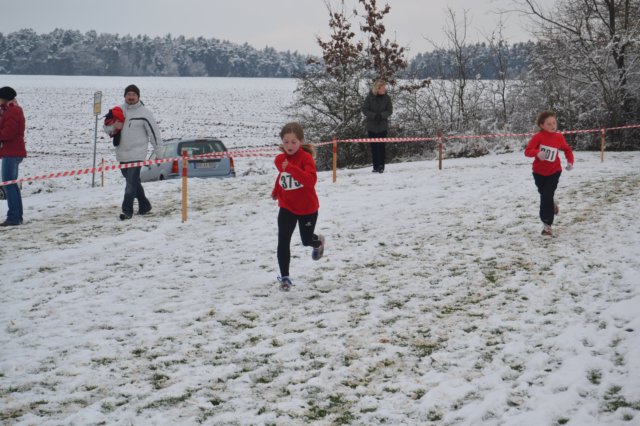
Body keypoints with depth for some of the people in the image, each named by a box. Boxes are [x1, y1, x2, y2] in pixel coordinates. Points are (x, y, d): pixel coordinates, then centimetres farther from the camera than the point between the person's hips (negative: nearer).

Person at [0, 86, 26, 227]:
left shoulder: (12, 112, -15)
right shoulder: (14, 110, 18)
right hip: (14, 151, 11)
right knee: (12, 184, 15)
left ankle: (13, 217, -10)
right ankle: (17, 216, 19)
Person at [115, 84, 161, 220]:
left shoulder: (144, 113, -7)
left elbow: (154, 132, -4)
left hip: (136, 154, -6)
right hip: (122, 154, 6)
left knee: (131, 182, -11)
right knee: (133, 182, 15)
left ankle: (127, 210, -9)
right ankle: (144, 205, 27)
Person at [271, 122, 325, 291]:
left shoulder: (306, 158, -20)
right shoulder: (279, 160, -3)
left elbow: (311, 180, -38)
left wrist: (291, 168, -45)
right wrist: (276, 191, 20)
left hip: (308, 208, -3)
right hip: (287, 208, 3)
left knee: (306, 240, 16)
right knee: (283, 242, -11)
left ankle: (318, 242, 54)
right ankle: (284, 277, -3)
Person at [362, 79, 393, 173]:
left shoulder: (386, 97, -1)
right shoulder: (370, 97, -4)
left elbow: (390, 110, -1)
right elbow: (364, 109, -5)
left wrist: (381, 115, -18)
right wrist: (373, 115, -19)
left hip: (382, 126, 0)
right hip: (371, 126, 1)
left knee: (381, 146, -6)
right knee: (373, 147, 4)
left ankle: (381, 166, -1)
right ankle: (376, 166, 11)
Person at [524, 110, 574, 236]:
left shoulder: (559, 137, -7)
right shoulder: (538, 137, -17)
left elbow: (567, 149, 9)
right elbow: (527, 151, -23)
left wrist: (570, 161, -5)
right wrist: (537, 152, -43)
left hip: (554, 172, 0)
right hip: (539, 172, 0)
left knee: (547, 196, -12)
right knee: (544, 194, 19)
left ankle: (547, 225, -7)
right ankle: (551, 205, 53)